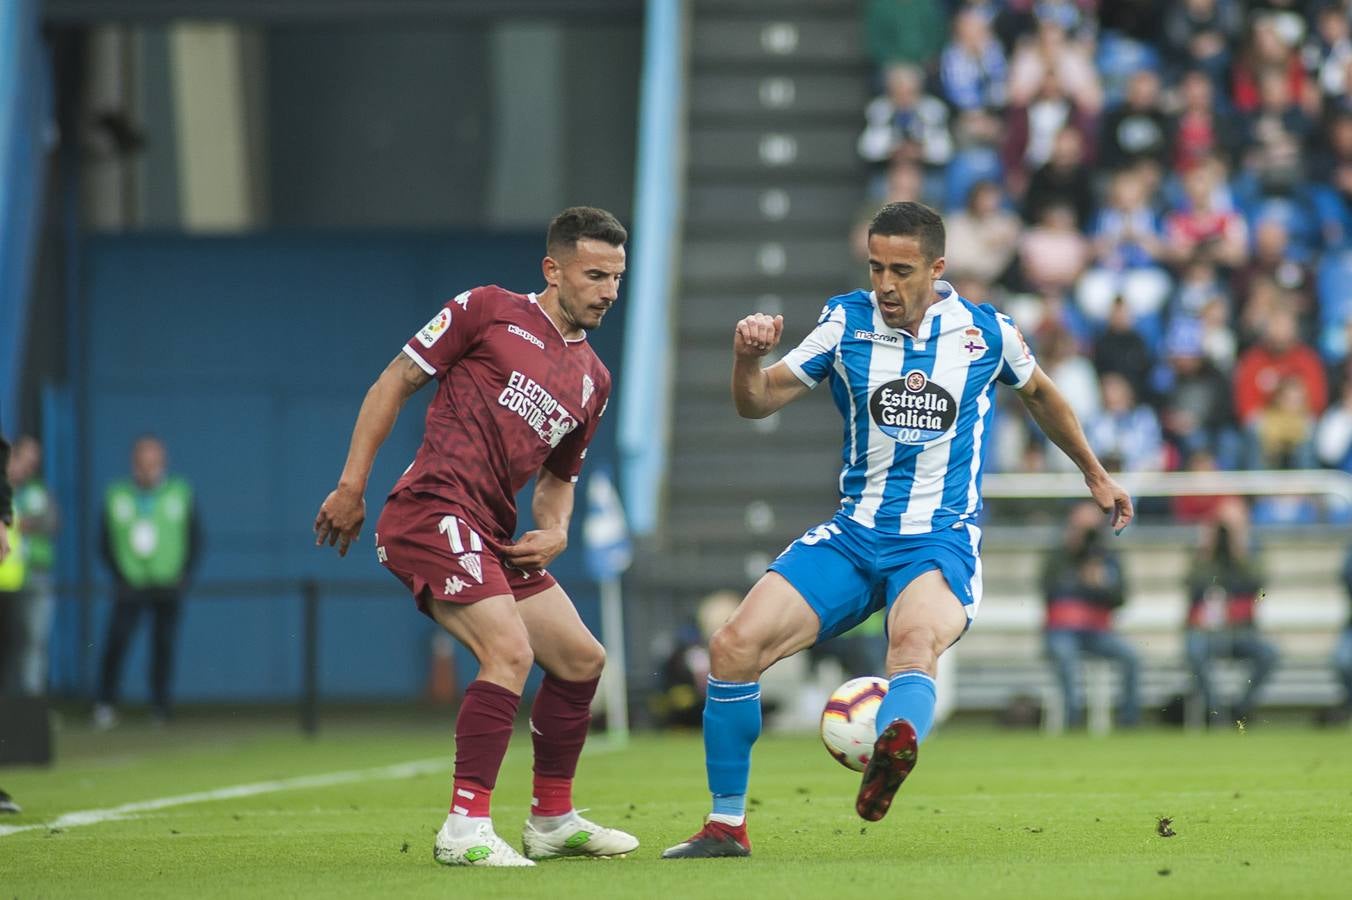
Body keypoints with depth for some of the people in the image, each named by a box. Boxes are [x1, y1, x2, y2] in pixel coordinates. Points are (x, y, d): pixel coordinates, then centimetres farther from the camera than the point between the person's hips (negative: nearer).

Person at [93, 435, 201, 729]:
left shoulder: (179, 493, 4)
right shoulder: (116, 496, 4)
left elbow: (195, 539, 8)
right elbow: (107, 543, 7)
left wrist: (183, 575, -2)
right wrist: (120, 578, -3)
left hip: (168, 583, 1)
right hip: (131, 584, -1)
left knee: (164, 643, -1)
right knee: (117, 640, -14)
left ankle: (160, 705, 8)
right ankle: (105, 705, -12)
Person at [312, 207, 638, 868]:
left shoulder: (592, 380, 18)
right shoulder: (490, 311, -1)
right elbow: (396, 381, 1)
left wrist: (555, 534, 6)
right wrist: (351, 486, -4)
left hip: (494, 537, 9)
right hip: (435, 510, -9)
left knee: (581, 660, 12)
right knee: (509, 653, -24)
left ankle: (552, 821, 27)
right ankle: (465, 830, -20)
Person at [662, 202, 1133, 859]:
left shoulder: (985, 332, 1)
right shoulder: (847, 323, 2)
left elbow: (1038, 393, 22)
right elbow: (757, 404, 0)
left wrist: (1094, 474, 32)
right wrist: (747, 358, -22)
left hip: (942, 541, -3)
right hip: (853, 534, 3)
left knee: (915, 640, -38)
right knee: (733, 647, -14)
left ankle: (893, 751, -70)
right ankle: (726, 825, 0)